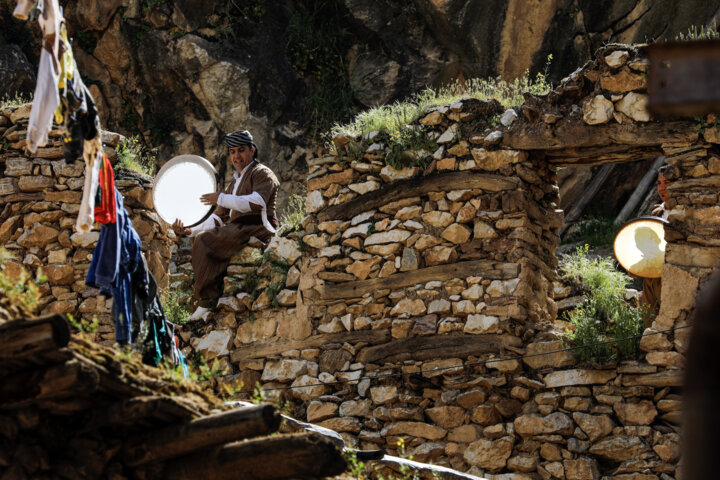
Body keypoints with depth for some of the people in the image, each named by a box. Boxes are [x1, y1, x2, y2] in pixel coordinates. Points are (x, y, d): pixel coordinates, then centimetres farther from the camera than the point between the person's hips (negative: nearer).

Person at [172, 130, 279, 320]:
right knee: (200, 238, -13)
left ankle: (206, 302, -23)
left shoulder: (262, 173, 3)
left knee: (205, 240, -23)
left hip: (257, 230, -8)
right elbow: (218, 218, 22)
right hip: (238, 231, 8)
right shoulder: (234, 184, 29)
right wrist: (190, 230, 6)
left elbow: (257, 203, -17)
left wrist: (221, 199, -17)